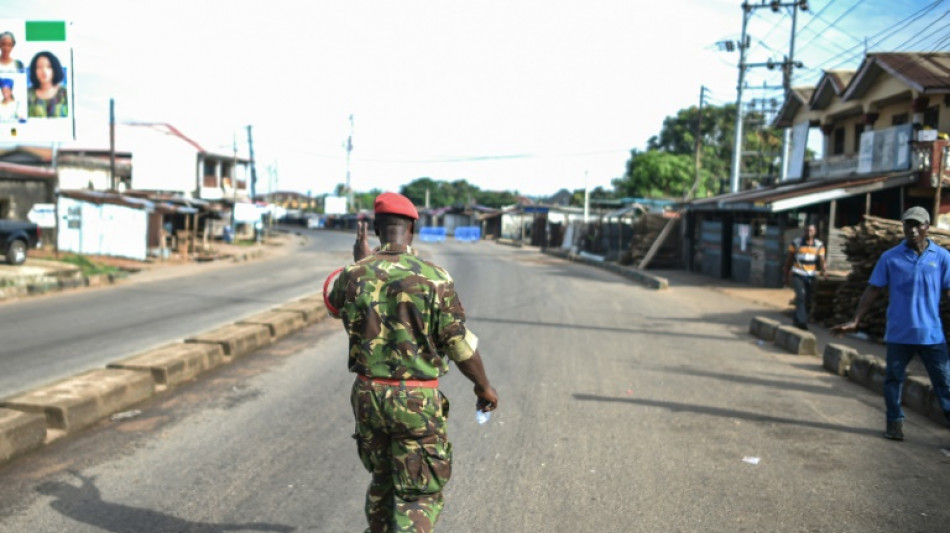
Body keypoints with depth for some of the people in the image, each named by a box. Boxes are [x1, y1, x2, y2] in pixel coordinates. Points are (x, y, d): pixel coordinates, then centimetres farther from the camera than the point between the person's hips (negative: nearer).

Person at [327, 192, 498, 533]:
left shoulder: (355, 274, -4)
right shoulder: (434, 278, -14)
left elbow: (333, 305, 21)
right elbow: (460, 346, -10)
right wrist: (484, 387, 5)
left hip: (368, 395, 4)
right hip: (418, 401, -4)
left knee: (383, 479, 26)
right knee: (421, 496, 7)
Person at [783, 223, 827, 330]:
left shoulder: (819, 245, 1)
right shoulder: (796, 243, -3)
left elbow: (821, 260, -10)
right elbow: (789, 260, 3)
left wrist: (823, 270, -31)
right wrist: (786, 276, 4)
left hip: (810, 276, 3)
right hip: (797, 275, -3)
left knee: (808, 301, 7)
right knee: (801, 295, -23)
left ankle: (797, 319, 26)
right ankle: (802, 321, -27)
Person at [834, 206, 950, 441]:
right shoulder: (890, 258, -1)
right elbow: (873, 290, 1)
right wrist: (855, 321, -3)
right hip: (899, 333, 1)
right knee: (893, 379, 10)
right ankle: (895, 423, 24)